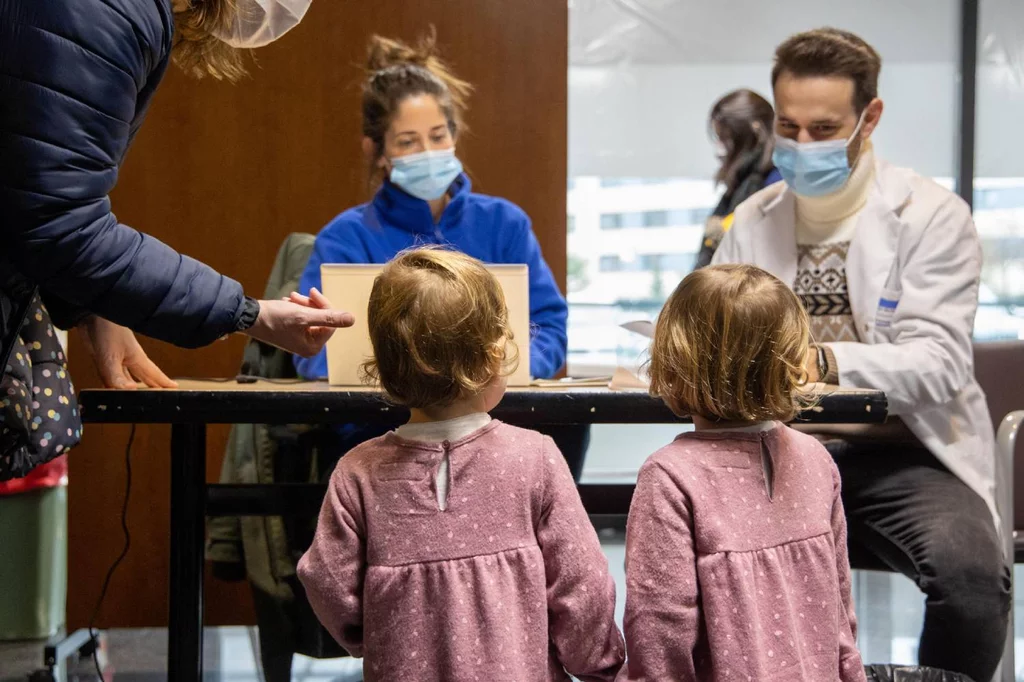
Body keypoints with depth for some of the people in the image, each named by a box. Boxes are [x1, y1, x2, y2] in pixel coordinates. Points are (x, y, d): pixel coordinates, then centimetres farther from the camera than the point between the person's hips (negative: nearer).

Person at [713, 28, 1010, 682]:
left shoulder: (932, 216, -2)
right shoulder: (755, 220, 13)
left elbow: (938, 363, -13)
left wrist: (824, 361, -30)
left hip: (903, 455, -3)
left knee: (972, 576, -32)